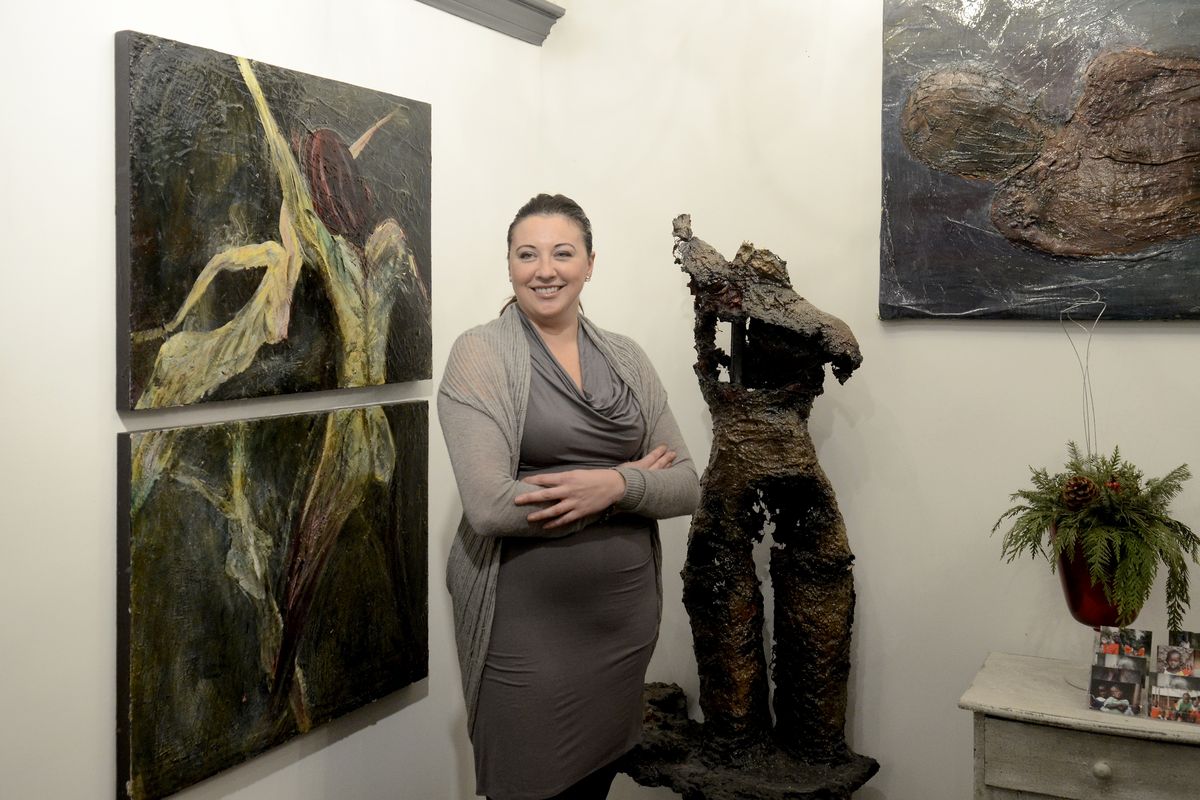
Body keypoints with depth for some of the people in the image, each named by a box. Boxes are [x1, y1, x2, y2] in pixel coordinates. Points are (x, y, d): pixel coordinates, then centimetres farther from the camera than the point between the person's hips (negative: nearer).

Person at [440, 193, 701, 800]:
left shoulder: (627, 359, 6)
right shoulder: (479, 354, -8)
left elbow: (685, 487, 3)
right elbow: (490, 505, -19)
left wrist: (614, 486, -18)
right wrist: (631, 478, -14)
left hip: (625, 616, 5)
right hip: (525, 626, -4)